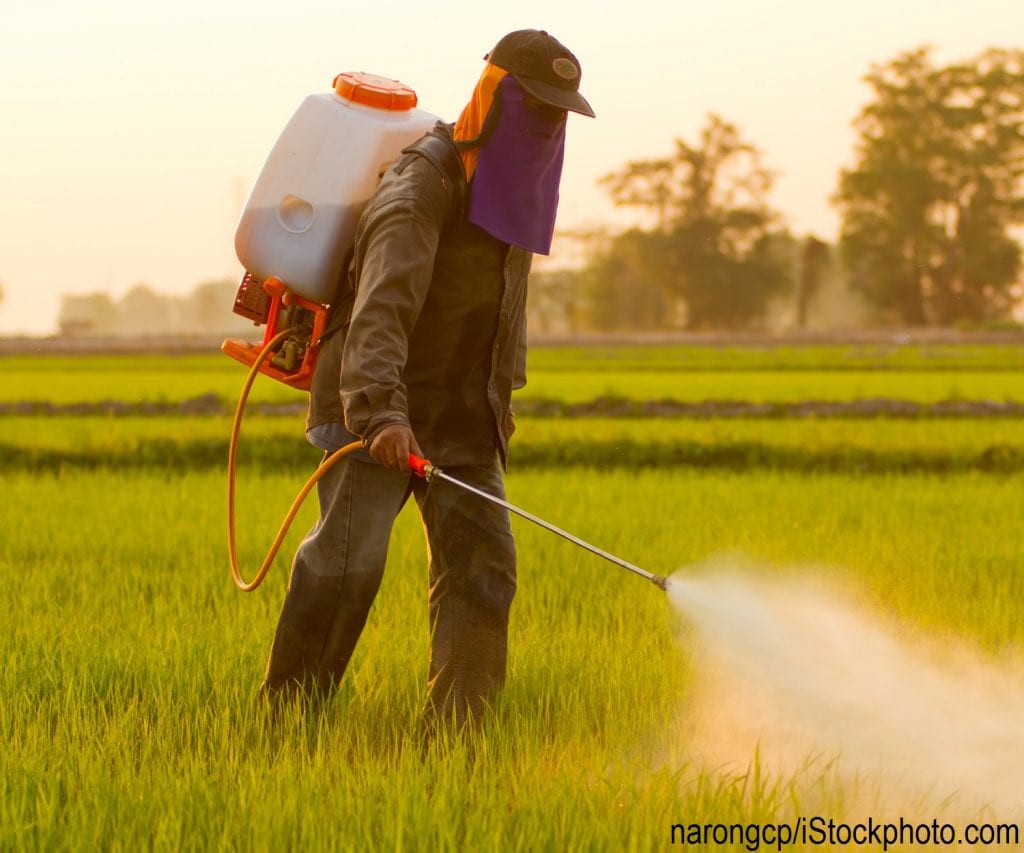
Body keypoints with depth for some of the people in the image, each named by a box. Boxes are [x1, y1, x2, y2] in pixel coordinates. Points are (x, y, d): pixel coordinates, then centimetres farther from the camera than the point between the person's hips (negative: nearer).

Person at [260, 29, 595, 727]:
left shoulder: (514, 186, 12)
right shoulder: (423, 185, -17)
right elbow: (381, 307, -31)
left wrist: (502, 393, 26)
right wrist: (381, 412, -44)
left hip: (465, 418, 8)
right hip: (379, 412, -8)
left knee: (482, 566, -3)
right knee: (349, 558, -14)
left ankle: (457, 728, -1)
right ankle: (285, 712, -4)